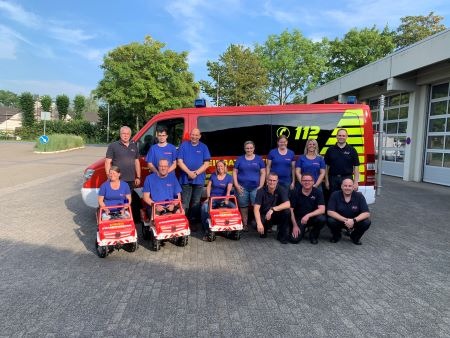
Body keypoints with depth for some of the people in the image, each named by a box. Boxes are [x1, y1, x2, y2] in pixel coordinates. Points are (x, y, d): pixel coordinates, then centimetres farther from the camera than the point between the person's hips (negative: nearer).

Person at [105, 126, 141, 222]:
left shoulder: (134, 146, 14)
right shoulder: (113, 146, 0)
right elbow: (108, 162, -3)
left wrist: (138, 177, 14)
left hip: (131, 181, 5)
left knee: (132, 201, 11)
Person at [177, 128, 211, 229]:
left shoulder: (204, 147, 7)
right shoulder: (184, 145, 5)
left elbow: (206, 163, 0)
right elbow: (180, 161, -2)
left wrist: (196, 173, -12)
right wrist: (189, 172, -13)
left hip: (199, 179, 1)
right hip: (185, 179, -1)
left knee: (196, 203, 7)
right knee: (185, 203, 0)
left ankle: (193, 222, 16)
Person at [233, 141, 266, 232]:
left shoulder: (259, 159, 8)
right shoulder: (240, 159, 8)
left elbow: (263, 173, 6)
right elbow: (234, 172, 7)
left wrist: (261, 186, -3)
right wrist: (236, 185, -3)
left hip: (255, 187, 0)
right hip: (242, 187, 1)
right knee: (243, 207, 4)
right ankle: (245, 225, 15)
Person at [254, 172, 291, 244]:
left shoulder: (281, 189, -12)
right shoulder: (261, 191, -14)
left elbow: (287, 204, -27)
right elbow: (256, 208, -22)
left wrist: (273, 209, -38)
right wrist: (259, 223, -37)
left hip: (277, 216, 1)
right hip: (264, 216, -1)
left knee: (286, 211, -30)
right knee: (256, 225, -31)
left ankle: (282, 235, -8)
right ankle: (263, 230, 9)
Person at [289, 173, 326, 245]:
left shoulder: (318, 192, -8)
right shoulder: (295, 193, -6)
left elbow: (322, 209, -17)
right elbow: (291, 210, -5)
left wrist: (308, 215, -30)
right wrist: (295, 226, -12)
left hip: (313, 217, 1)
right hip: (299, 219, 0)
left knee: (322, 219, -32)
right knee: (294, 239, -21)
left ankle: (313, 235, -1)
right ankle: (302, 230, 17)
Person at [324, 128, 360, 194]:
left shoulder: (352, 150, 3)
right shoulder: (330, 150, 5)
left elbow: (356, 167, 1)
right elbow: (326, 166, 6)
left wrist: (355, 182, -5)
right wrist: (326, 181, 1)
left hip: (347, 178, -1)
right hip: (333, 178, 1)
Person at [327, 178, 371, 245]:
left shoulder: (359, 196, -13)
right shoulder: (335, 195, -16)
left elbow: (366, 213, -17)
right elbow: (330, 212, -21)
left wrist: (353, 220, -35)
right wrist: (345, 220, -31)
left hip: (355, 222, 1)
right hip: (339, 221, -1)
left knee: (366, 222, -26)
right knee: (330, 221, -31)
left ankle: (355, 237, 5)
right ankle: (336, 236, 4)